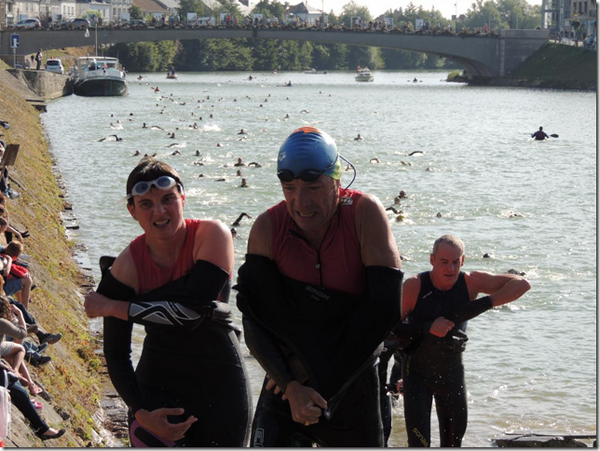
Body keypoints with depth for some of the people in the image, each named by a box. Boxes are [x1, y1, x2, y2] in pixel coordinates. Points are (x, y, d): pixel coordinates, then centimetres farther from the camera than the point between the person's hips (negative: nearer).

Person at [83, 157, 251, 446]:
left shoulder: (212, 235, -13)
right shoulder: (127, 265, -8)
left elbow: (194, 309, -24)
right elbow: (116, 354, -3)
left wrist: (111, 307, -17)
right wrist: (141, 413, -16)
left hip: (221, 382, 0)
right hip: (157, 387, 1)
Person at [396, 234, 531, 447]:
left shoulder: (470, 282, -12)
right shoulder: (414, 286, -19)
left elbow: (521, 284, -14)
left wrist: (484, 303, -27)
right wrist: (428, 327, -33)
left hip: (452, 372, 4)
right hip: (417, 372, -4)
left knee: (453, 441, 11)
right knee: (419, 444, -14)